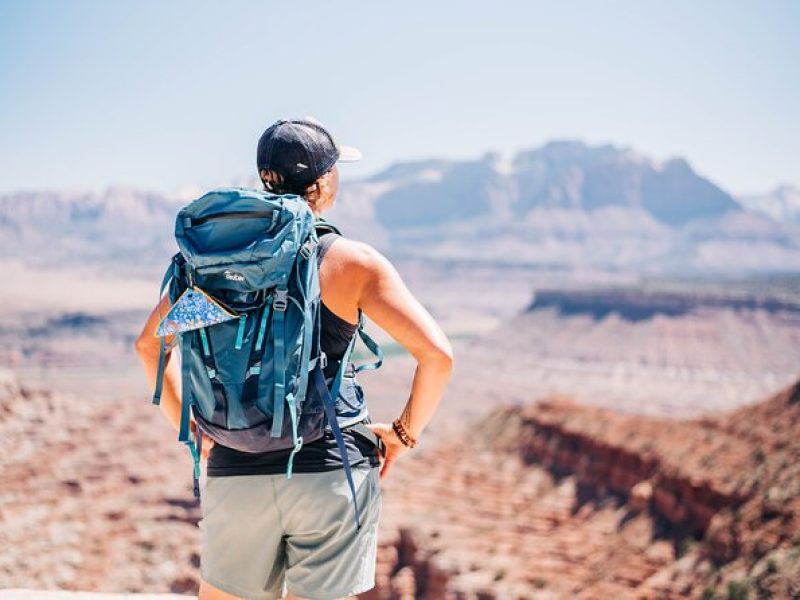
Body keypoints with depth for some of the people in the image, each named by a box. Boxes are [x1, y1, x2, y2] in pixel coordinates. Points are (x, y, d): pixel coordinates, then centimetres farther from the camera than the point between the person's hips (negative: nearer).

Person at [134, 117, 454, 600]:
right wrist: (405, 432, 3)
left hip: (234, 474, 3)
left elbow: (149, 344, 9)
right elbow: (437, 354, -10)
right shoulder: (352, 262, -6)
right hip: (330, 473, -3)